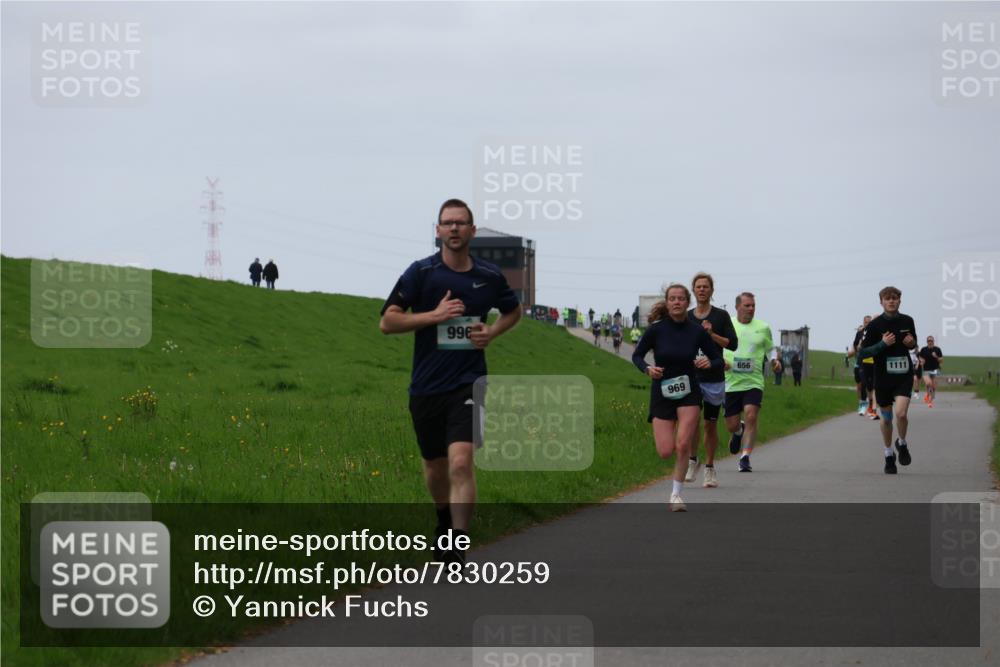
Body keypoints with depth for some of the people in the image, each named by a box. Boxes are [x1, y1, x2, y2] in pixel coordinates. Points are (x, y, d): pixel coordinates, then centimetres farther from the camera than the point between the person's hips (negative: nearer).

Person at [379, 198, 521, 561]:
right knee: (435, 466, 15)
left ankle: (458, 548, -21)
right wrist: (435, 315, -16)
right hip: (426, 386, 1)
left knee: (461, 462, -19)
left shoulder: (489, 276, 3)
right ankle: (445, 521, 46)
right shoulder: (421, 272, -4)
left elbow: (512, 310, 23)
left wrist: (492, 332, 3)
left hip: (468, 384, -1)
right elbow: (387, 321, -7)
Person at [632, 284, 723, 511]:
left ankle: (676, 494, 0)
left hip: (689, 392, 0)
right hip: (662, 392, 0)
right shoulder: (656, 329, -8)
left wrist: (709, 363, -19)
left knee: (683, 445, -16)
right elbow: (637, 355, 3)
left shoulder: (697, 332, -5)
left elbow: (718, 359, 4)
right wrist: (648, 369, -17)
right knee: (665, 451, -7)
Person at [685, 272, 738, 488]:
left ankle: (709, 468, 16)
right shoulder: (686, 318, 9)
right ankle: (692, 461, -3)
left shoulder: (721, 316, 2)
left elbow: (732, 344, -4)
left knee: (711, 424, 6)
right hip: (691, 377, 0)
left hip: (714, 378, 0)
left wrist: (712, 334, -15)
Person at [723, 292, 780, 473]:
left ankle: (745, 458, -16)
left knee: (751, 416, -21)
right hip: (731, 382, 1)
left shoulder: (763, 328, 6)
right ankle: (739, 432, 42)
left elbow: (770, 348, 20)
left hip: (754, 382, -1)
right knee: (731, 425, 4)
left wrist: (775, 360, 0)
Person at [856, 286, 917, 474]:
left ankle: (902, 444, 10)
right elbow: (863, 352, -5)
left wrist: (911, 343, -4)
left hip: (904, 376, 0)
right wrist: (882, 344, -19)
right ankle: (889, 455, 29)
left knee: (901, 413, -19)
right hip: (883, 376, 0)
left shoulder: (907, 321, 3)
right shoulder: (875, 325, -5)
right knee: (886, 418, 10)